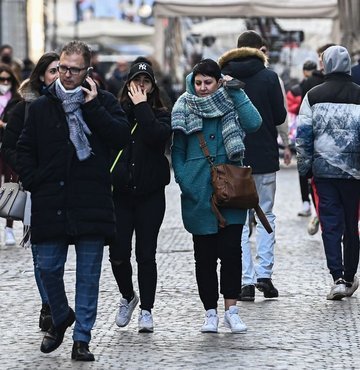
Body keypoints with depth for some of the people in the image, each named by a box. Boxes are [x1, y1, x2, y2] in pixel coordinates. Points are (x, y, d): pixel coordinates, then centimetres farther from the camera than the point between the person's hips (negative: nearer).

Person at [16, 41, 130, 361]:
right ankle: (60, 317, 30)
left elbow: (122, 137, -10)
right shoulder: (42, 107, 9)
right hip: (50, 204, 2)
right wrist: (33, 181, 1)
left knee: (88, 274, 1)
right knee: (48, 268, 3)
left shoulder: (104, 103, 4)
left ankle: (82, 338, 7)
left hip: (92, 203, -2)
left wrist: (93, 107, -13)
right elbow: (24, 149, 14)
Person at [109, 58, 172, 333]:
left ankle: (146, 309, 12)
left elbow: (156, 136, -20)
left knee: (146, 254, 2)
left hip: (150, 195, -1)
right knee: (118, 254, -1)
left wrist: (142, 105, -13)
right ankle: (128, 297, 25)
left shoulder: (161, 116, 1)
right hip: (120, 194, 1)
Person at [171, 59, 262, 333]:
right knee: (205, 254, 5)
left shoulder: (231, 105, 5)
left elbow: (253, 123, -14)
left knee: (231, 249, -5)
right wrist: (183, 180, -6)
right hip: (198, 194, 0)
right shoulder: (184, 109, 6)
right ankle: (211, 312, 12)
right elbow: (177, 150, 7)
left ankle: (231, 310, 2)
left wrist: (236, 92, -13)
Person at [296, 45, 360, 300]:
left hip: (324, 168, 0)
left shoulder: (313, 96, 0)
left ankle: (338, 278, -14)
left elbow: (303, 134, 0)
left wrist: (305, 167, 8)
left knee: (330, 224, 0)